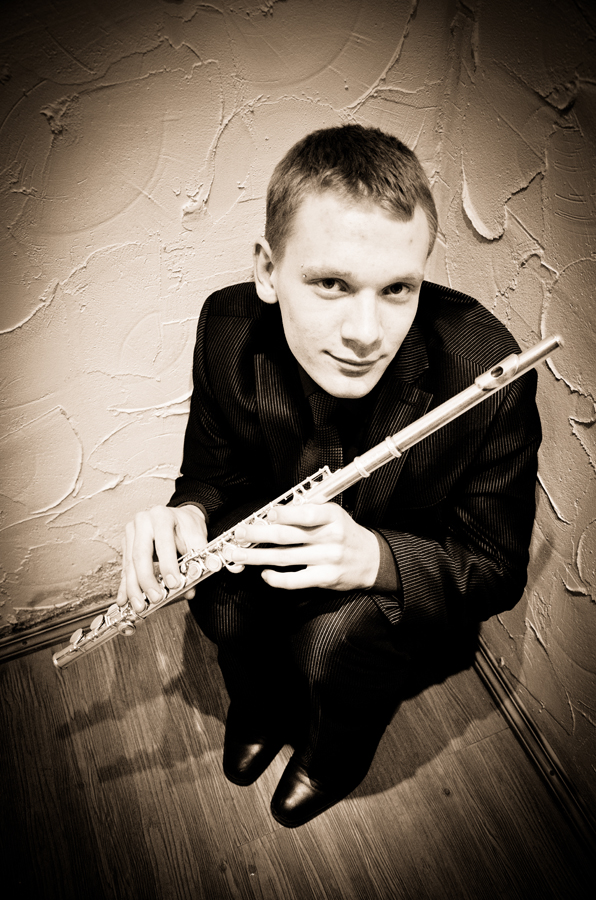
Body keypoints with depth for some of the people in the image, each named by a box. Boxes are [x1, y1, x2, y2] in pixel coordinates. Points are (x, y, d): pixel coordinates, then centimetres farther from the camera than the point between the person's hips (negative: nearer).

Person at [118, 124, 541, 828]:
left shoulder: (486, 371, -31)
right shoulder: (227, 328, -20)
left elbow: (499, 570, -19)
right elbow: (214, 470, -4)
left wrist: (373, 557, -39)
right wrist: (188, 514, -29)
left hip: (414, 589, -2)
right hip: (290, 547, 3)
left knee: (332, 639, -29)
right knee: (222, 600, -24)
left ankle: (335, 755, 12)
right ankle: (262, 704, 16)